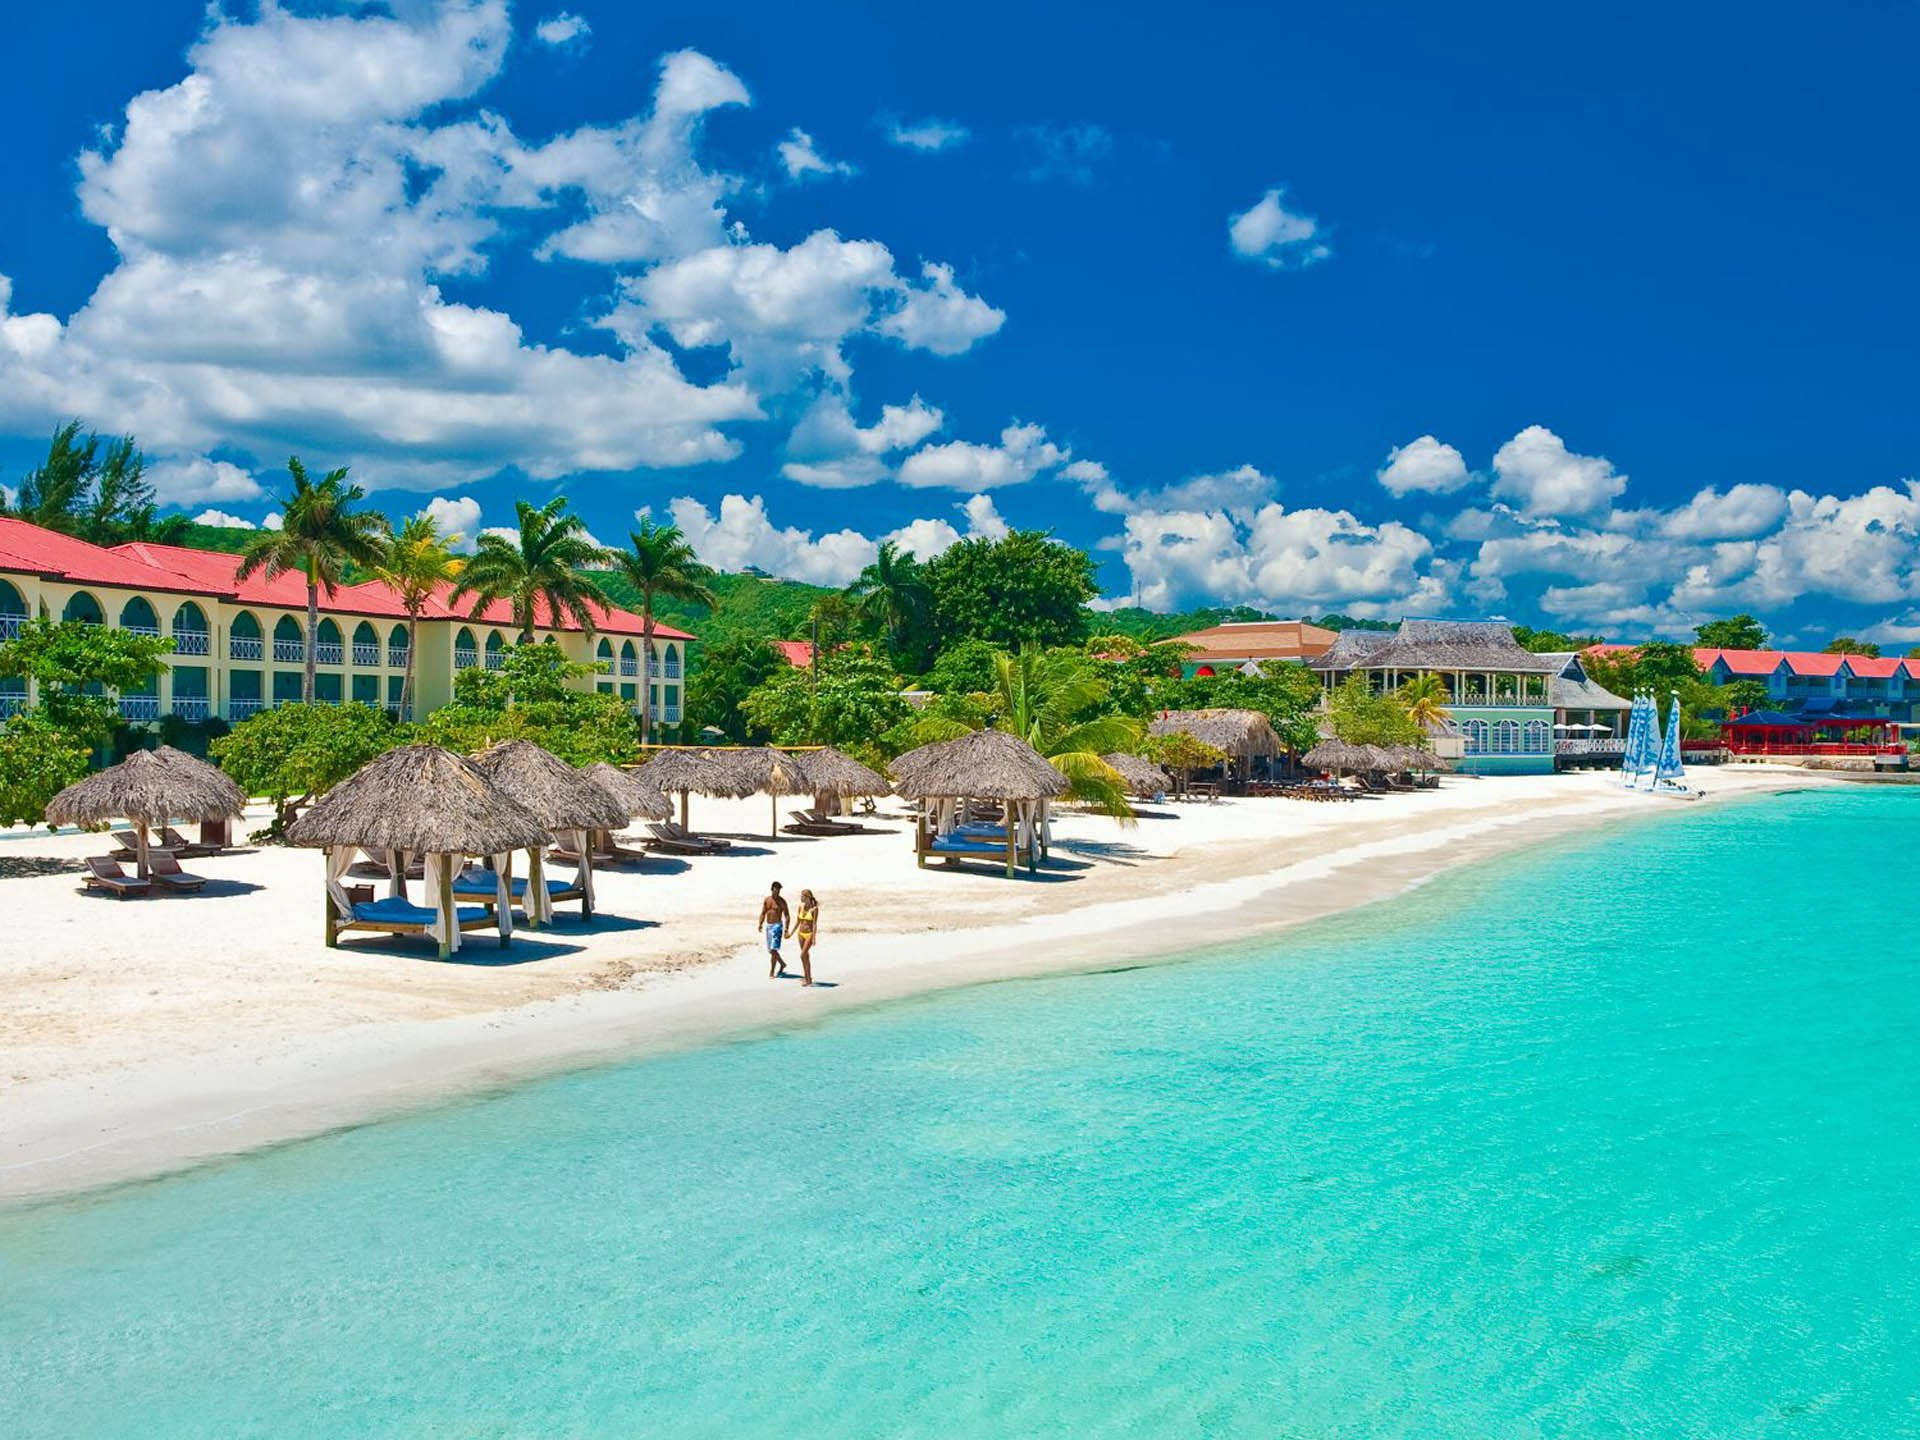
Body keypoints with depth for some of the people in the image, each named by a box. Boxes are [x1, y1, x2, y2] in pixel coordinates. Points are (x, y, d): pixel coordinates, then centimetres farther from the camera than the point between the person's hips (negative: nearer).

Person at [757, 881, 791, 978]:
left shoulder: (782, 901, -6)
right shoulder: (766, 900, 7)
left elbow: (787, 915, -6)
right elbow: (763, 914, 10)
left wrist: (786, 929, -15)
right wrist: (760, 925, -5)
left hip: (777, 926, -6)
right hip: (768, 926, 6)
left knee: (773, 949, -14)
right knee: (770, 950, 13)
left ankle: (771, 973, -10)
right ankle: (782, 964, 35)